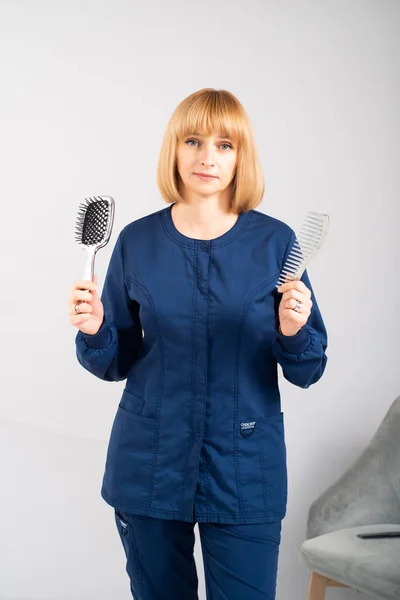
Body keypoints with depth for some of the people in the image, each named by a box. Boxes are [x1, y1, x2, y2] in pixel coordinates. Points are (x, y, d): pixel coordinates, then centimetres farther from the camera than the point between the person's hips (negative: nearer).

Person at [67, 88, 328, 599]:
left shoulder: (275, 242, -5)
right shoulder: (138, 241, -1)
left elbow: (307, 373, -3)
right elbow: (116, 363, 4)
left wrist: (293, 332, -23)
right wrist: (94, 331, -16)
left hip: (245, 466, -1)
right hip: (149, 463, 1)